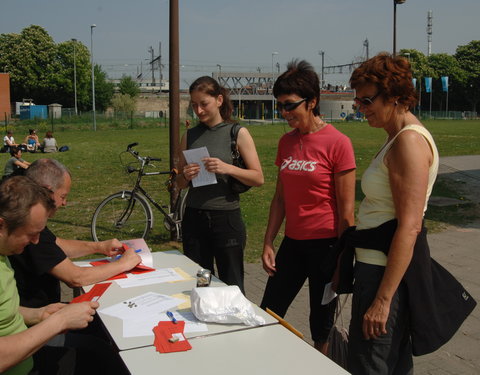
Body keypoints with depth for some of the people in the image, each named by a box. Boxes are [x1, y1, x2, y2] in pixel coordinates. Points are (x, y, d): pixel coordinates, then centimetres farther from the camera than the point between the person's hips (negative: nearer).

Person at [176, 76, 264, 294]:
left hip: (227, 218, -3)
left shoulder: (238, 133, -2)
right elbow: (180, 184, 12)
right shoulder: (189, 136, 8)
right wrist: (186, 176, -10)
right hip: (194, 218, 4)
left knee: (232, 287, 6)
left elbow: (258, 178, -6)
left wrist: (228, 169, -21)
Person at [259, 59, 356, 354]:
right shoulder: (286, 142, 6)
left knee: (321, 325, 8)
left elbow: (346, 209, -12)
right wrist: (268, 244, 8)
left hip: (325, 244, -6)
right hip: (293, 242, 6)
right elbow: (281, 198, 11)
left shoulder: (337, 143, -13)